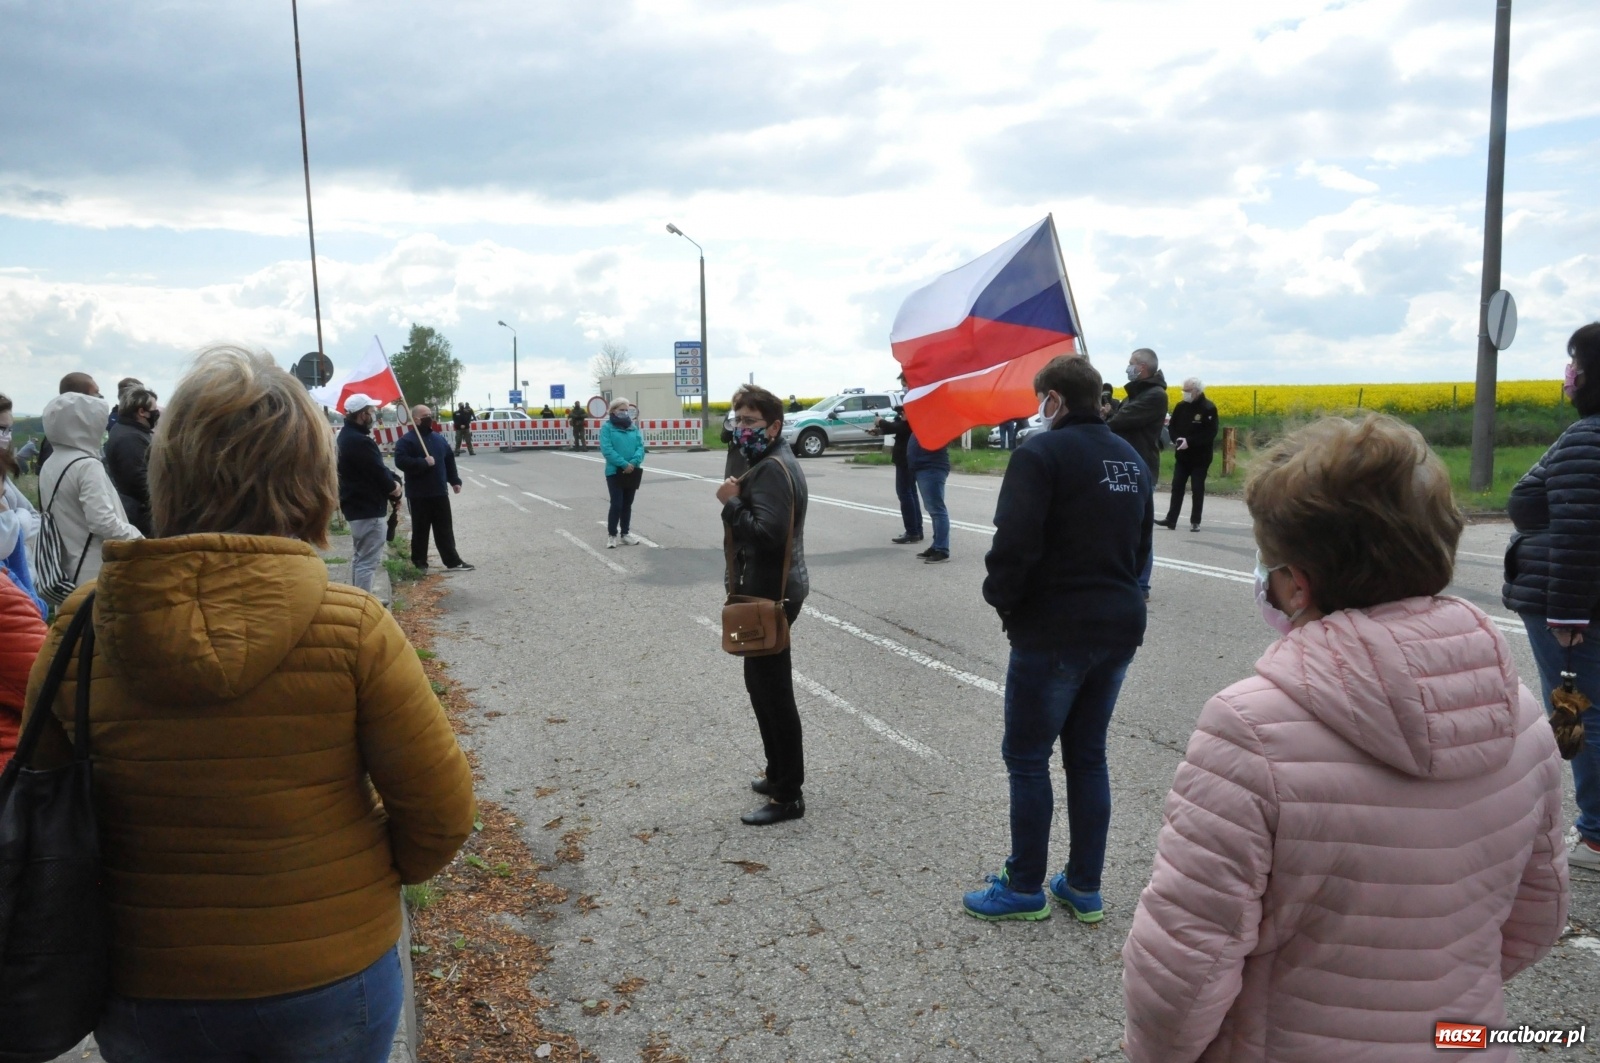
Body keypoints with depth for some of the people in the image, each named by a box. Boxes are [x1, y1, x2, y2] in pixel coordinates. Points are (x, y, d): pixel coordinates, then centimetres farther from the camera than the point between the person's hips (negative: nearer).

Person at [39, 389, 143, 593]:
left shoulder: (49, 464, 11)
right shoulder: (87, 465, -16)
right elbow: (103, 521, -22)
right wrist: (138, 539, -10)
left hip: (65, 568, 9)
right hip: (94, 572, -9)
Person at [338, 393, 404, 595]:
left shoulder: (348, 435, 11)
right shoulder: (360, 441, -23)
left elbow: (376, 467, 14)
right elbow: (379, 472, -19)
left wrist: (393, 479, -2)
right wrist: (393, 487, 0)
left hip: (357, 505, 11)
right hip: (368, 509, -11)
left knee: (360, 557, 22)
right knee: (368, 561, -8)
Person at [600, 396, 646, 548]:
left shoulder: (634, 428, 11)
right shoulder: (607, 428, -4)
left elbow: (641, 447, 2)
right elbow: (607, 449, -14)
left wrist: (633, 462, -16)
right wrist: (624, 464, -21)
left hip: (632, 472, 5)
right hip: (615, 472, -5)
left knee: (627, 504, 12)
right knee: (616, 504, -7)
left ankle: (625, 533, 22)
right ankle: (612, 535, 5)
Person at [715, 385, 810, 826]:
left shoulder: (773, 470, -18)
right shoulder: (769, 462, 16)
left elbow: (765, 532, -27)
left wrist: (731, 502, -18)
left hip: (771, 594, -11)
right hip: (769, 588, 11)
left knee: (773, 692, -4)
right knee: (765, 684, 20)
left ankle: (789, 795, 5)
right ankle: (780, 775, 33)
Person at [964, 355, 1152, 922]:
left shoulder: (1041, 451, -14)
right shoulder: (1130, 458, 11)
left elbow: (1014, 542, -22)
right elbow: (1140, 546, 15)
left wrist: (1001, 597, -5)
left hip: (1053, 631, -7)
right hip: (1119, 628, 8)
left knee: (1027, 757, 6)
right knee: (1088, 756, 16)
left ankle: (1024, 888, 17)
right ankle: (1084, 887, 25)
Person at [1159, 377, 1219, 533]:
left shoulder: (1209, 408, -11)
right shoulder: (1180, 407, 4)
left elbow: (1210, 433, -16)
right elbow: (1172, 427, 7)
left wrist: (1189, 442, -24)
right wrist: (1176, 440, -15)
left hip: (1200, 457, -4)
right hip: (1182, 456, 4)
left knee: (1198, 489, 4)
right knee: (1177, 487, 3)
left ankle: (1195, 522, 12)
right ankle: (1171, 520, 4)